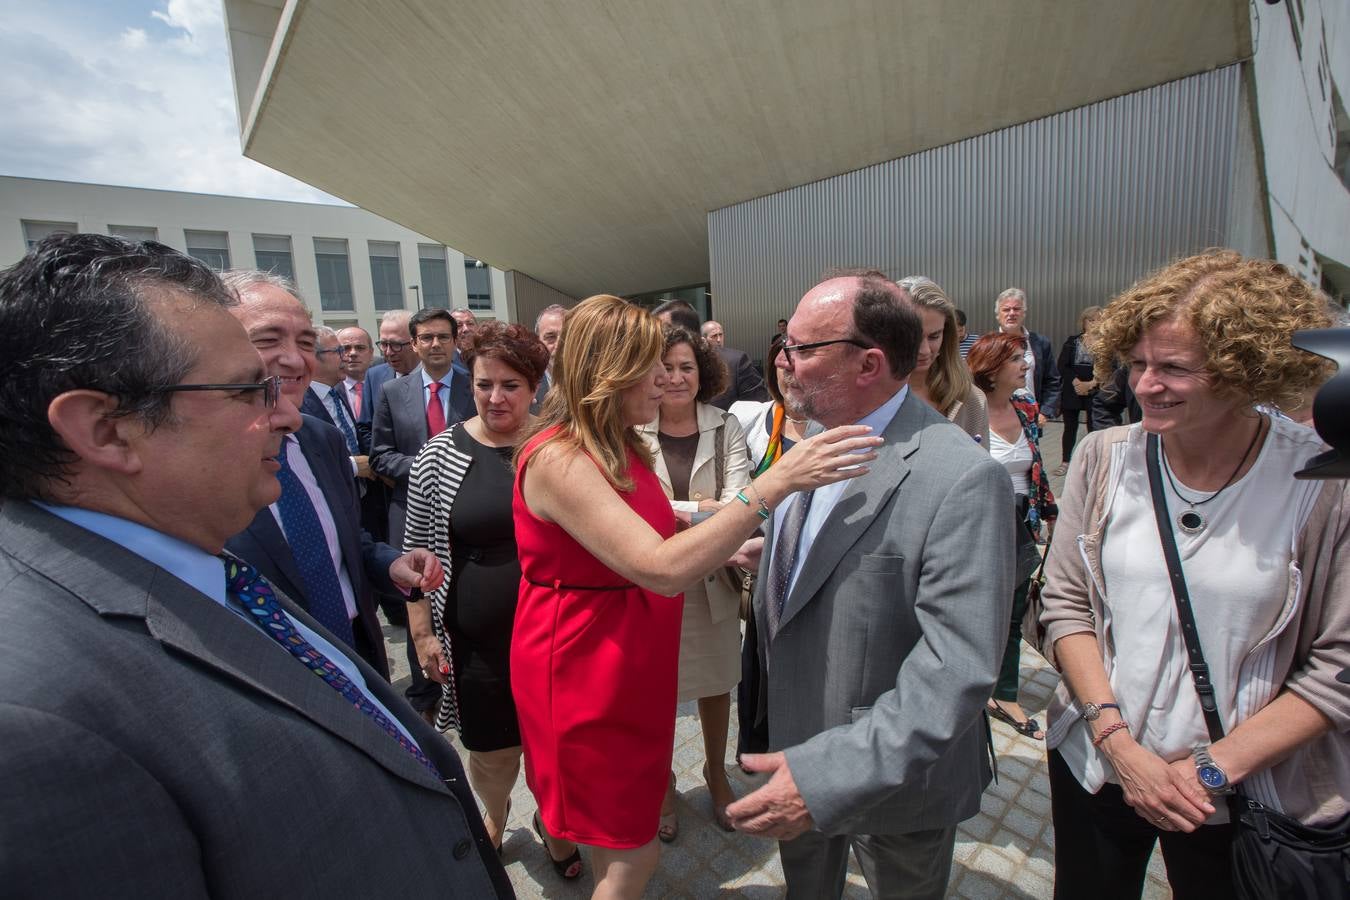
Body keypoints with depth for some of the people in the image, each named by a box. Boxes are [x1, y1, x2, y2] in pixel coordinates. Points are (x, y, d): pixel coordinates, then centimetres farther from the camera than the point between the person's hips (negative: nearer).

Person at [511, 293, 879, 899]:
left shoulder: (618, 446, 4)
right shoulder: (557, 458, -26)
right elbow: (661, 569, -35)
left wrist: (720, 545, -3)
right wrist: (776, 482, -38)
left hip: (631, 662, 8)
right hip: (584, 674, -8)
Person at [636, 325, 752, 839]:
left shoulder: (726, 428, -4)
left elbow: (739, 502, -13)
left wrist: (673, 511, -25)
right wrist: (705, 509, -19)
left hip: (712, 582, 2)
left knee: (717, 681, 20)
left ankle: (716, 772, 48)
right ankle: (662, 783, 43)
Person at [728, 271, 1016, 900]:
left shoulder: (962, 481, -27)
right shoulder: (810, 442, -2)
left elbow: (955, 672, -30)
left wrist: (831, 775, -32)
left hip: (893, 777, -6)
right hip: (796, 743, 7)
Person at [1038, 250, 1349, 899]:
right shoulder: (1104, 457, -9)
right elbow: (1063, 604, -6)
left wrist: (1215, 768, -14)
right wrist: (1119, 744, -12)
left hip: (1247, 795, -1)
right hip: (1095, 766, 2)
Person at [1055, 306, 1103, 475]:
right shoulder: (1072, 341, 5)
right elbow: (1062, 366, -3)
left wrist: (1091, 384, -15)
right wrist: (1076, 382, -14)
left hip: (1095, 392, -1)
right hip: (1072, 390, 1)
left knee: (1094, 427, 2)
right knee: (1070, 426, 7)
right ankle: (1066, 462, 16)